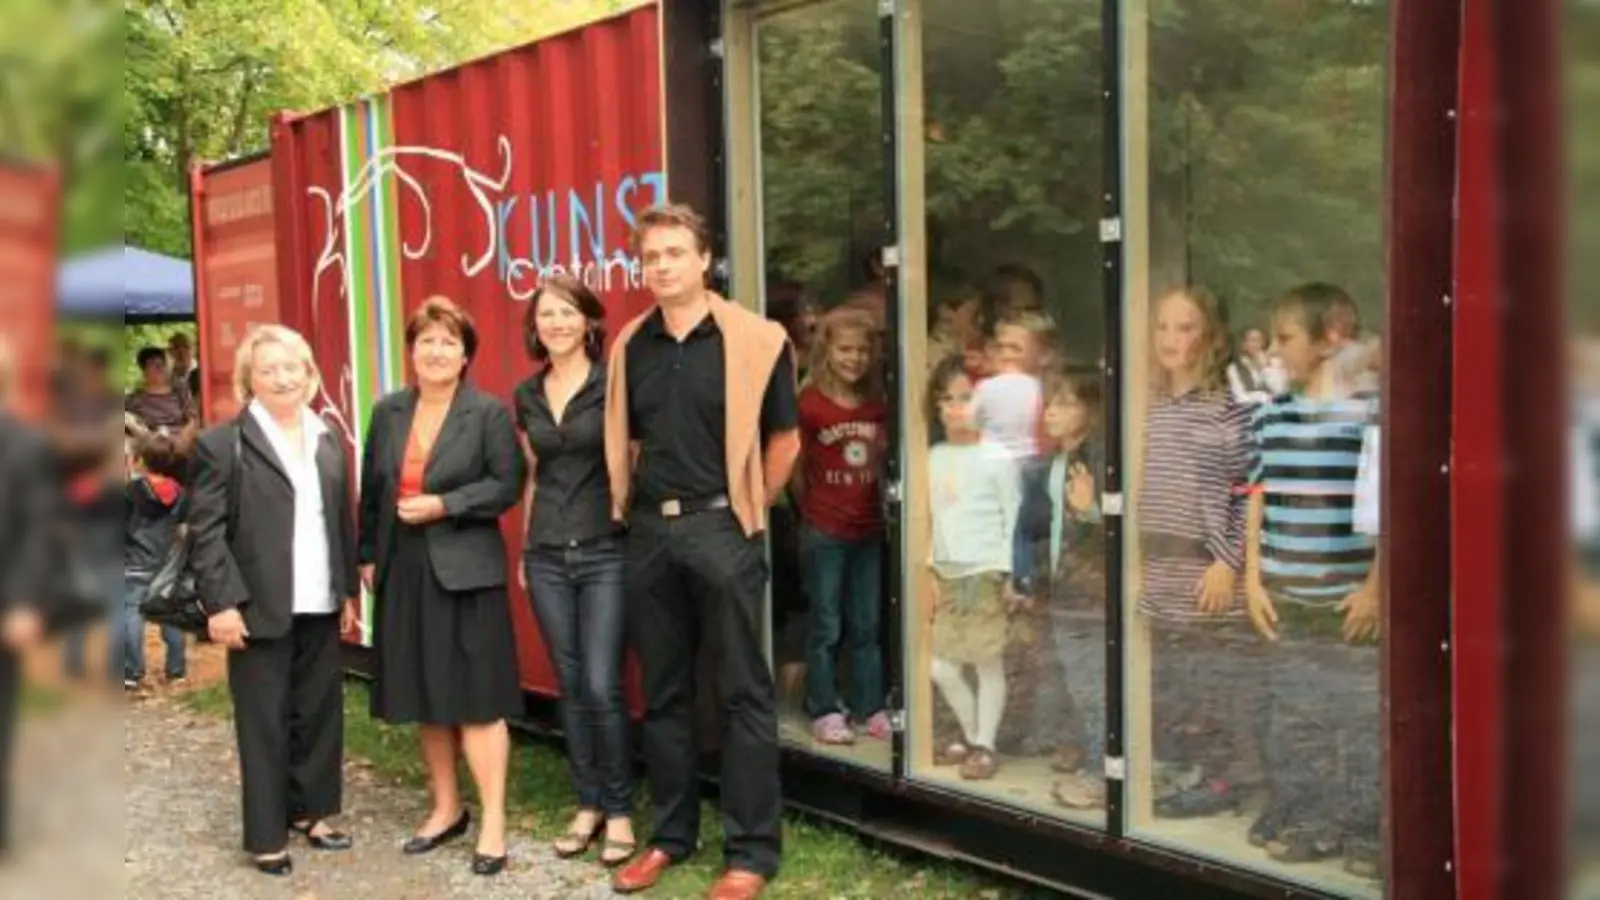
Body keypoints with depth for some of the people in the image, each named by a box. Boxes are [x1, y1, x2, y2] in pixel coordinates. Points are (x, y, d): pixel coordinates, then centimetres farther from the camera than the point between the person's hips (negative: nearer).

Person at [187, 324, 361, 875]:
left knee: (321, 713, 13)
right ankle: (267, 836, 15)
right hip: (259, 610, -5)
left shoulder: (328, 442, 12)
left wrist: (349, 589, 13)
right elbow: (206, 532, -9)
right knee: (264, 724, 4)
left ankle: (309, 812, 30)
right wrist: (221, 602, -14)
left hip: (319, 607, 5)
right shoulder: (222, 444, -5)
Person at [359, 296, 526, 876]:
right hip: (404, 574, 5)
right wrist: (367, 556, 11)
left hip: (465, 572, -5)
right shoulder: (388, 412, 9)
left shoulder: (489, 413, -4)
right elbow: (371, 490, 14)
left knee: (476, 698, -4)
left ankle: (493, 822, 2)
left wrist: (442, 506, -16)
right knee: (423, 697, 12)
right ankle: (446, 809, 25)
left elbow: (508, 485, -9)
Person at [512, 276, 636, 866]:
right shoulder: (527, 396, 9)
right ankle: (588, 805, 21)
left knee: (602, 686, -6)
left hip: (605, 553, -5)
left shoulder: (613, 384, -7)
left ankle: (620, 811, 9)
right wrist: (525, 549, 16)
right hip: (547, 557, 5)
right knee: (570, 685, 10)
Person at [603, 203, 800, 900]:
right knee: (663, 692, 13)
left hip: (720, 529, -4)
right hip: (649, 532, 5)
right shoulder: (630, 345, 7)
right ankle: (671, 834, 25)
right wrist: (632, 507, 9)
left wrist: (747, 510, 2)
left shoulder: (754, 340, -6)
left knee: (743, 693, 1)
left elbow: (785, 440, 0)